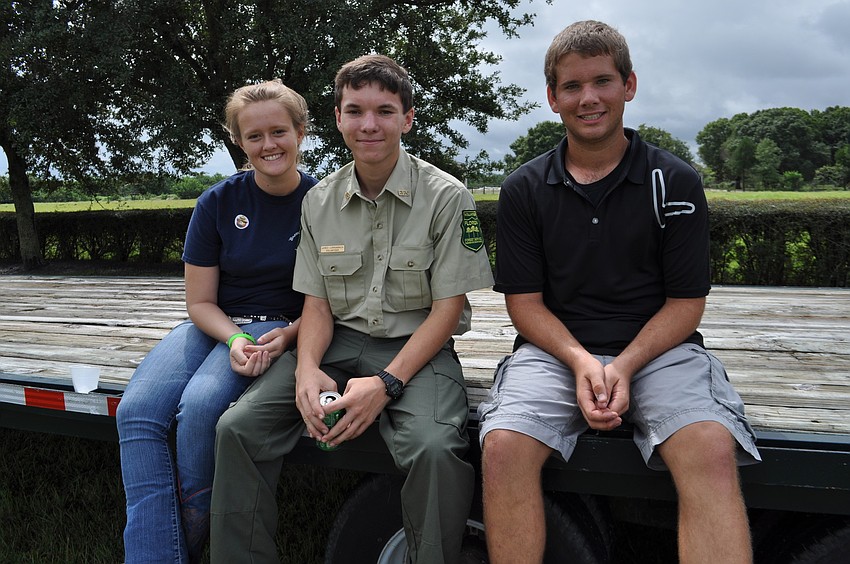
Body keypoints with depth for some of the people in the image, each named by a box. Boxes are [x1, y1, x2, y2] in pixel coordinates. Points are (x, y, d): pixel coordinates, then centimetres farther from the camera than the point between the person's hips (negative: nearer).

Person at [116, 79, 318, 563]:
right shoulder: (219, 203, 1)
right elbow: (200, 301, 3)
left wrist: (287, 336, -19)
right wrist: (235, 339, -17)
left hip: (280, 327, -3)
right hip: (216, 325, 3)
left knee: (201, 404, -31)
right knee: (137, 410, -23)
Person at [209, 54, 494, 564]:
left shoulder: (446, 197, -5)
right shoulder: (319, 201, 8)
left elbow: (448, 307, -7)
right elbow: (317, 303, 10)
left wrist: (386, 383, -19)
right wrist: (307, 368, -12)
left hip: (416, 348, -4)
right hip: (339, 342, 4)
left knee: (434, 448, -34)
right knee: (237, 428, -15)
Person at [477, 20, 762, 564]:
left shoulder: (676, 183, 4)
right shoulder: (524, 190, 6)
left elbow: (685, 303, 2)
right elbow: (525, 302, 4)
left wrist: (624, 366, -14)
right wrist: (581, 361, -14)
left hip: (657, 349, 0)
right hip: (557, 348, 1)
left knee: (712, 450, -30)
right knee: (503, 447, -27)